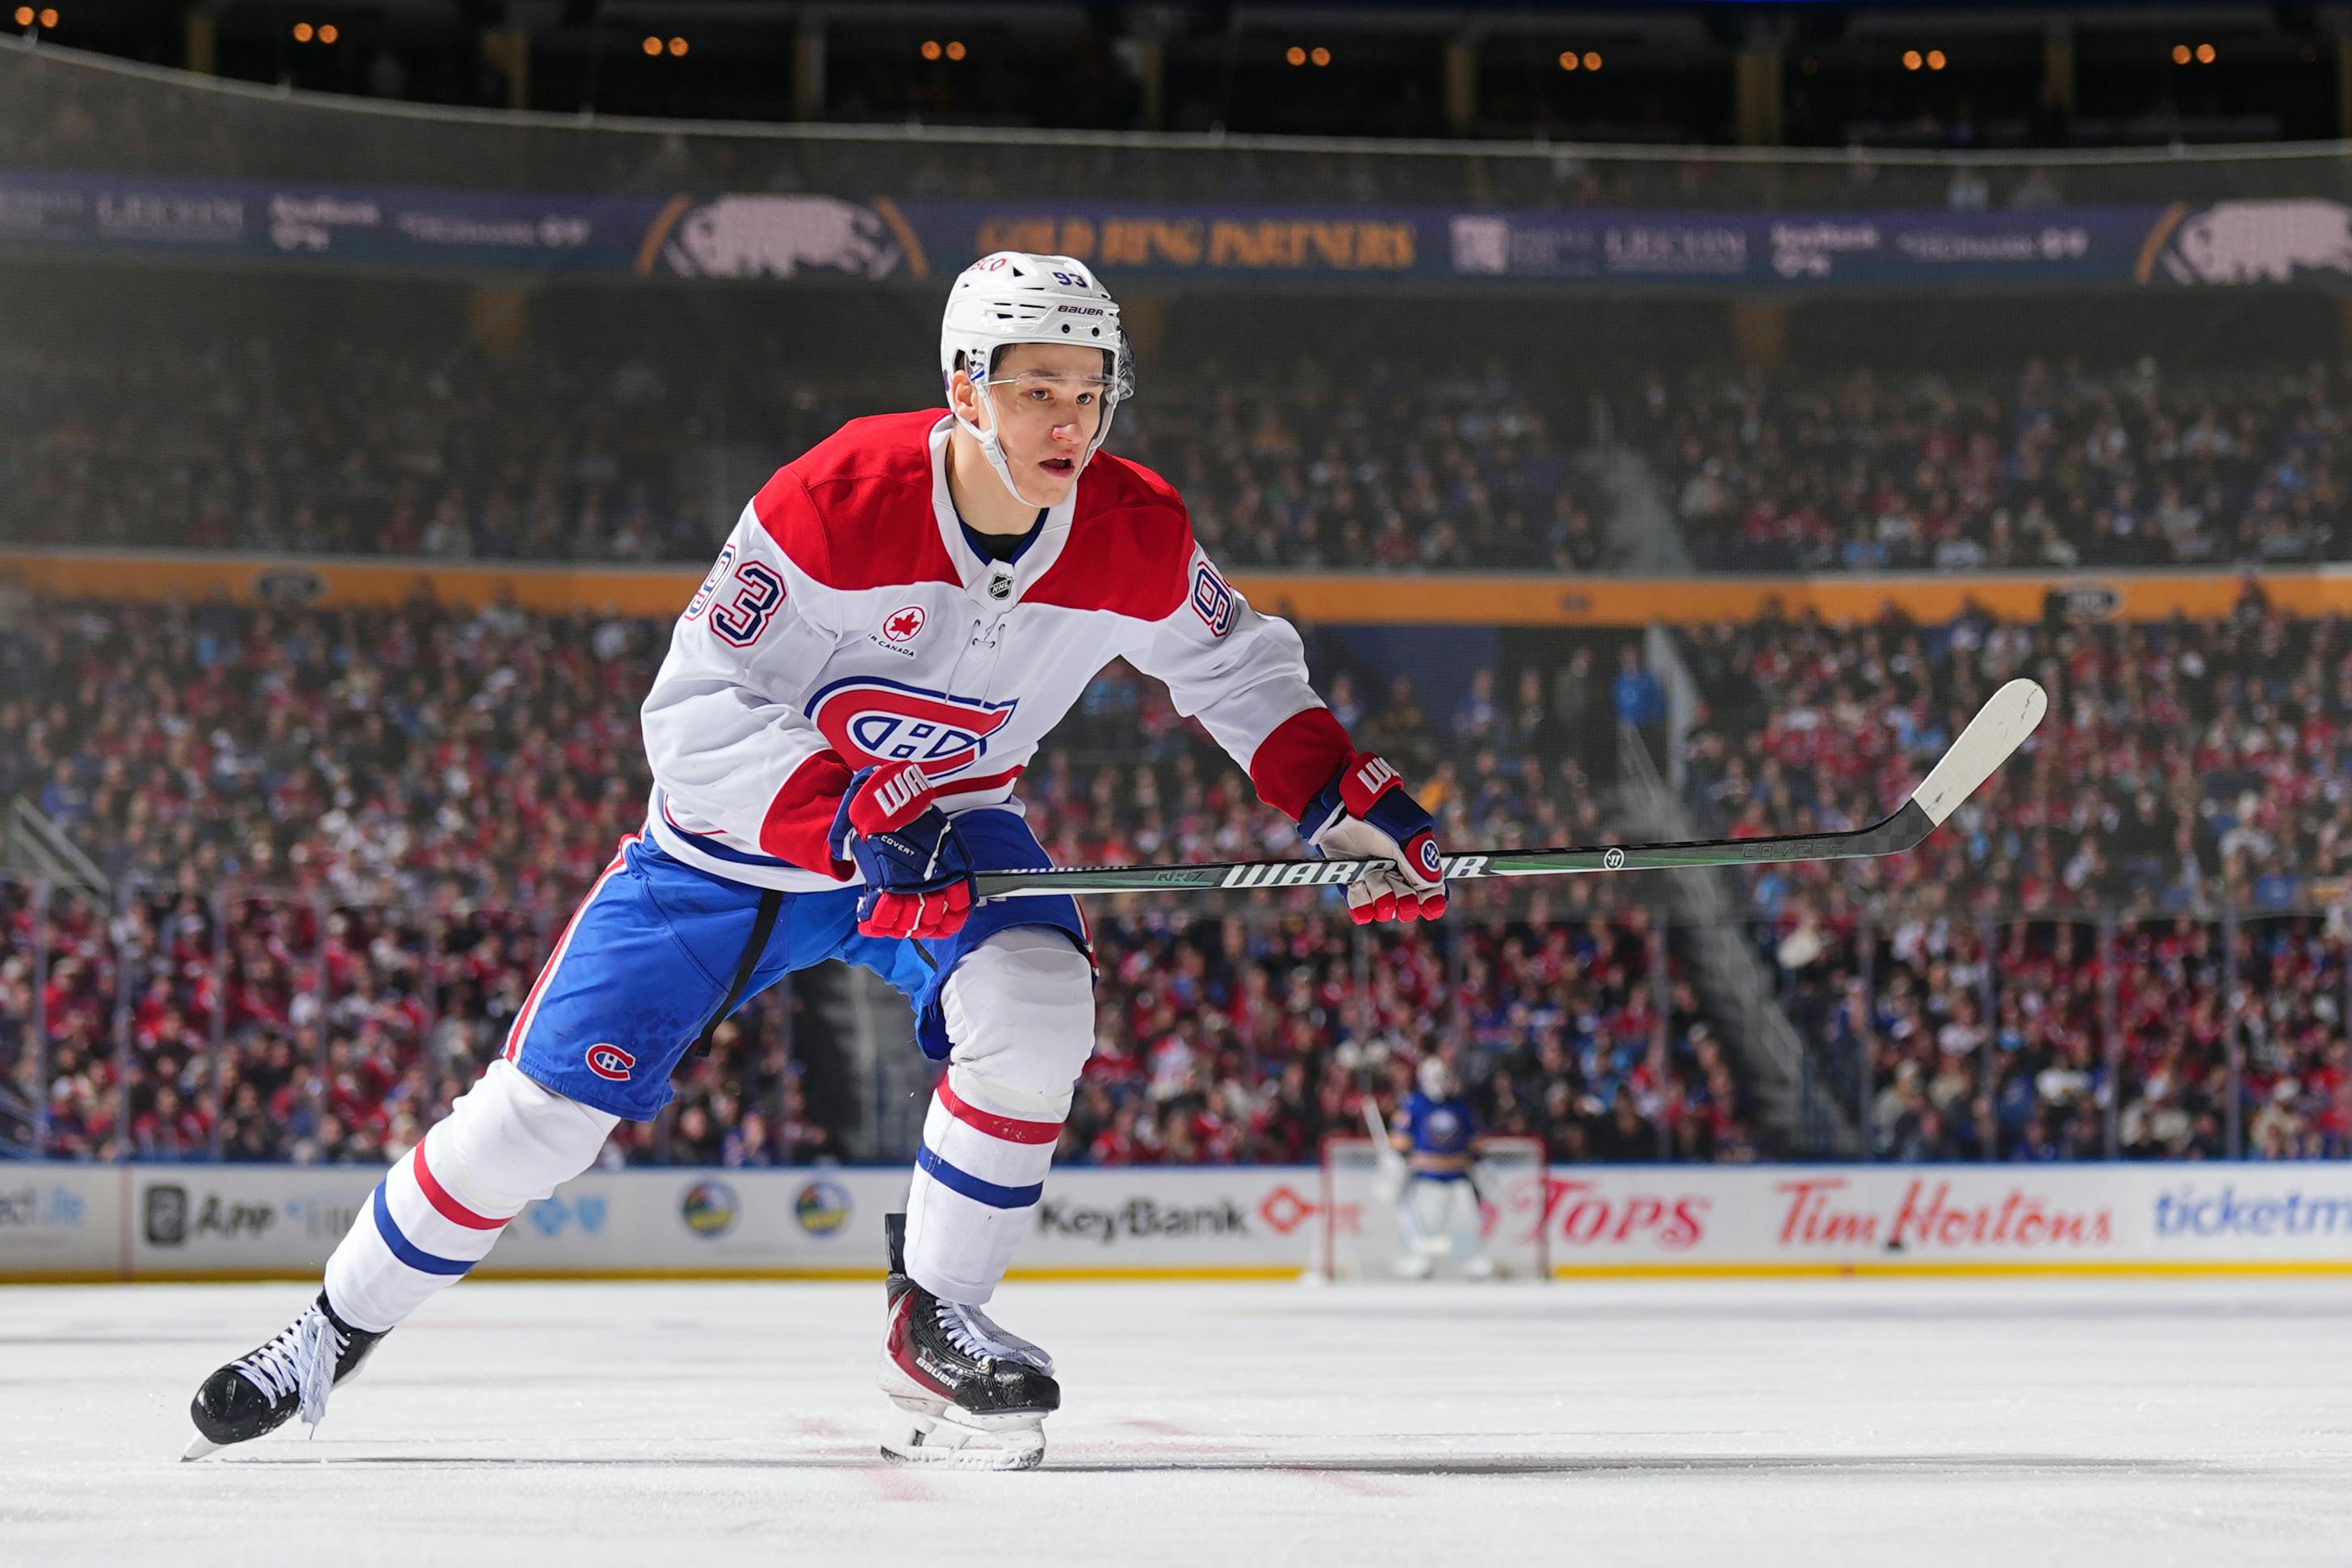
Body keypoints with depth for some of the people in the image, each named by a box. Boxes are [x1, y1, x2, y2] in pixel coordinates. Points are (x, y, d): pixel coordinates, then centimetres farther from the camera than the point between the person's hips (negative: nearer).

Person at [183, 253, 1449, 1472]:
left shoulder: (1136, 536, -17)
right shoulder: (835, 501, -29)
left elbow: (1238, 670, 3)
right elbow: (693, 715, -27)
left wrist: (1352, 802, -10)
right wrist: (847, 822, -38)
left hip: (948, 828, 3)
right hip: (737, 834, -3)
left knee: (1034, 1004, -29)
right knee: (541, 1108, -4)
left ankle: (936, 1320, -8)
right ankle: (335, 1335, 18)